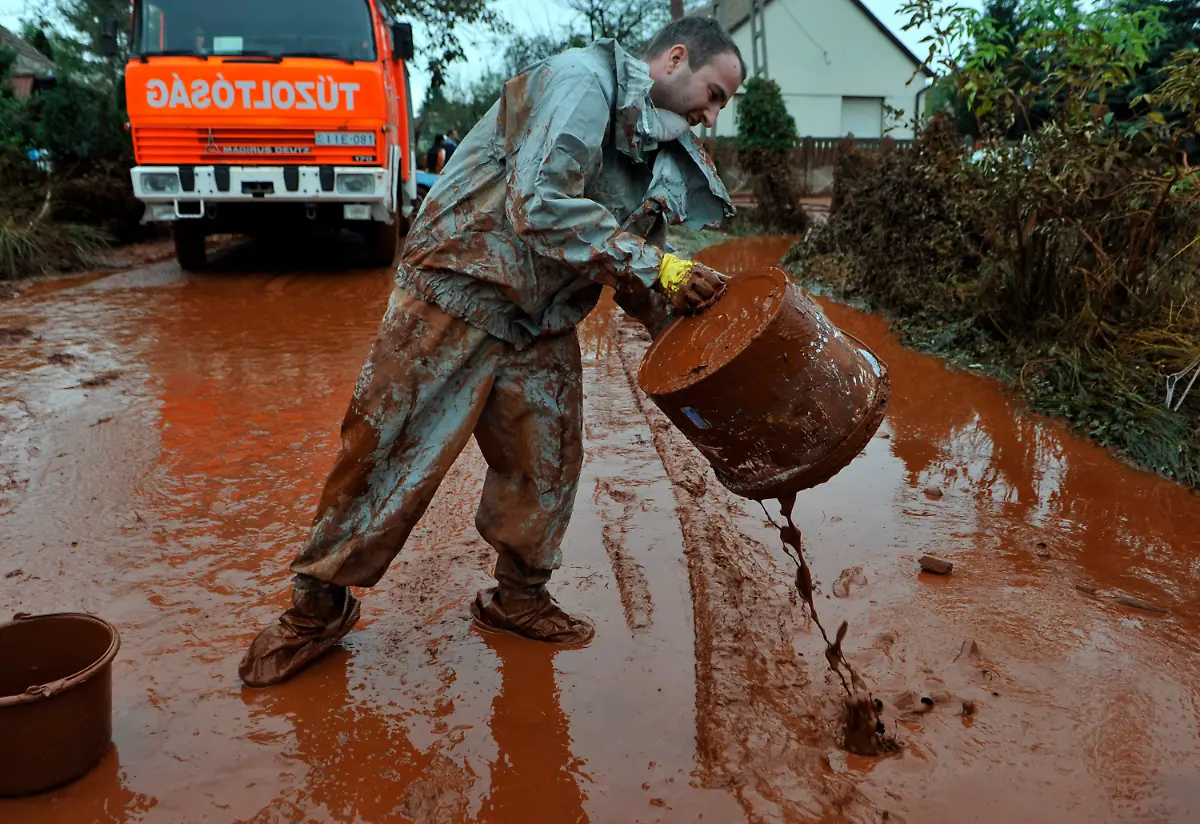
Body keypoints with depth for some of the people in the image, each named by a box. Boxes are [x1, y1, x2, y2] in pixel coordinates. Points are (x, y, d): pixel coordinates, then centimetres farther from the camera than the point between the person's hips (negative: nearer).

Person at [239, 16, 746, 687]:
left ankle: (519, 598, 28)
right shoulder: (583, 79, -14)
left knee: (548, 460, 7)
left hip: (542, 323, 8)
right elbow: (539, 203, -27)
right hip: (459, 297, -8)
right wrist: (654, 266, -25)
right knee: (391, 451, -2)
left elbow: (630, 269, 14)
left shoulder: (661, 152, 13)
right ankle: (319, 605, 15)